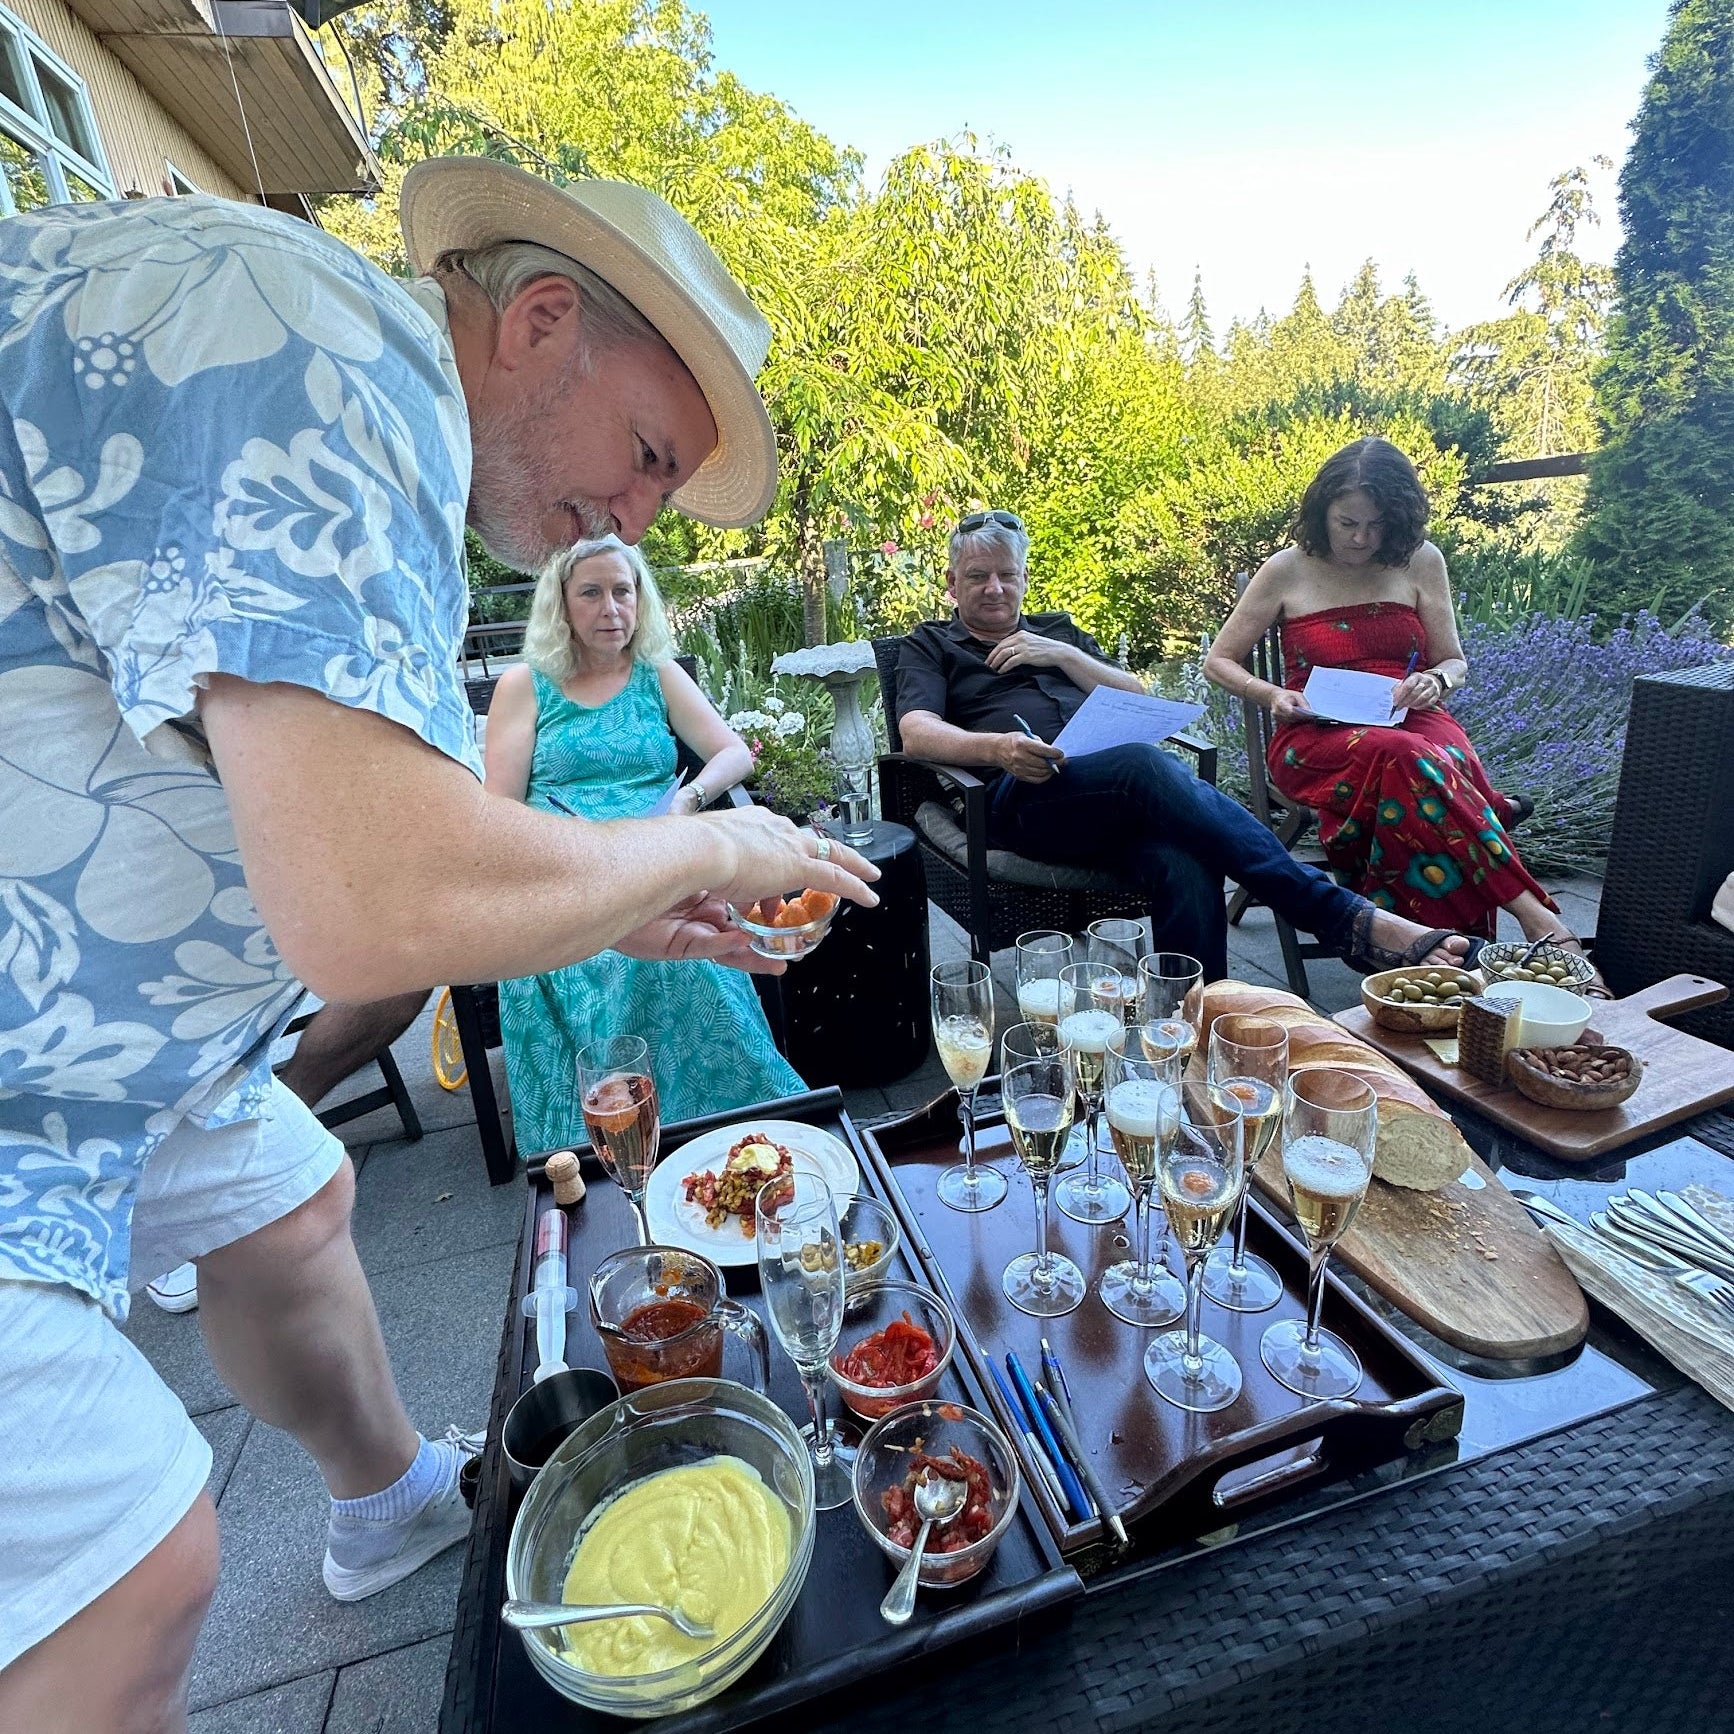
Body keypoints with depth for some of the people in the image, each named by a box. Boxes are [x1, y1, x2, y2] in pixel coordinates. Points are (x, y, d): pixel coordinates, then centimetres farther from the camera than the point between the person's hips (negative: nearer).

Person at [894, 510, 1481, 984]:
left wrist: (1064, 655, 9)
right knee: (1146, 766, -36)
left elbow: (1138, 698, 25)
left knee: (1184, 866, -33)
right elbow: (917, 732, 0)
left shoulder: (1056, 629, 33)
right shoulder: (931, 646, 22)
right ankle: (1345, 918, -37)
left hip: (1118, 788, 4)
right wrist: (996, 747, -20)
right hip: (1025, 796, -4)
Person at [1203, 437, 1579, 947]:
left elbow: (1454, 663, 16)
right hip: (1316, 735, -2)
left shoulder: (1421, 562, 11)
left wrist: (1436, 681, -10)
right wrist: (1270, 695, -12)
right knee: (1402, 757, -37)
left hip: (1409, 720, 3)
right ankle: (1531, 910, -32)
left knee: (1450, 759, -35)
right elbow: (1219, 661, 8)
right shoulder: (1287, 570, 5)